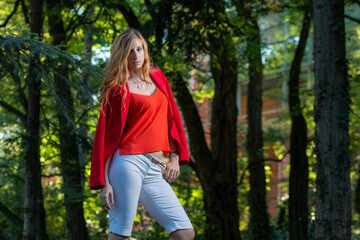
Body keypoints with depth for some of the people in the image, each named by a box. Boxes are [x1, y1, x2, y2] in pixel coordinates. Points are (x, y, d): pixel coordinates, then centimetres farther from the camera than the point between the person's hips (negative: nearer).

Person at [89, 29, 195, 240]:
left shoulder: (157, 77, 17)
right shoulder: (118, 89, 0)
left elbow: (171, 118, 21)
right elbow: (106, 136, -4)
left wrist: (175, 157, 10)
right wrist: (104, 183, -10)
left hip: (154, 173, 6)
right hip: (129, 164, -6)